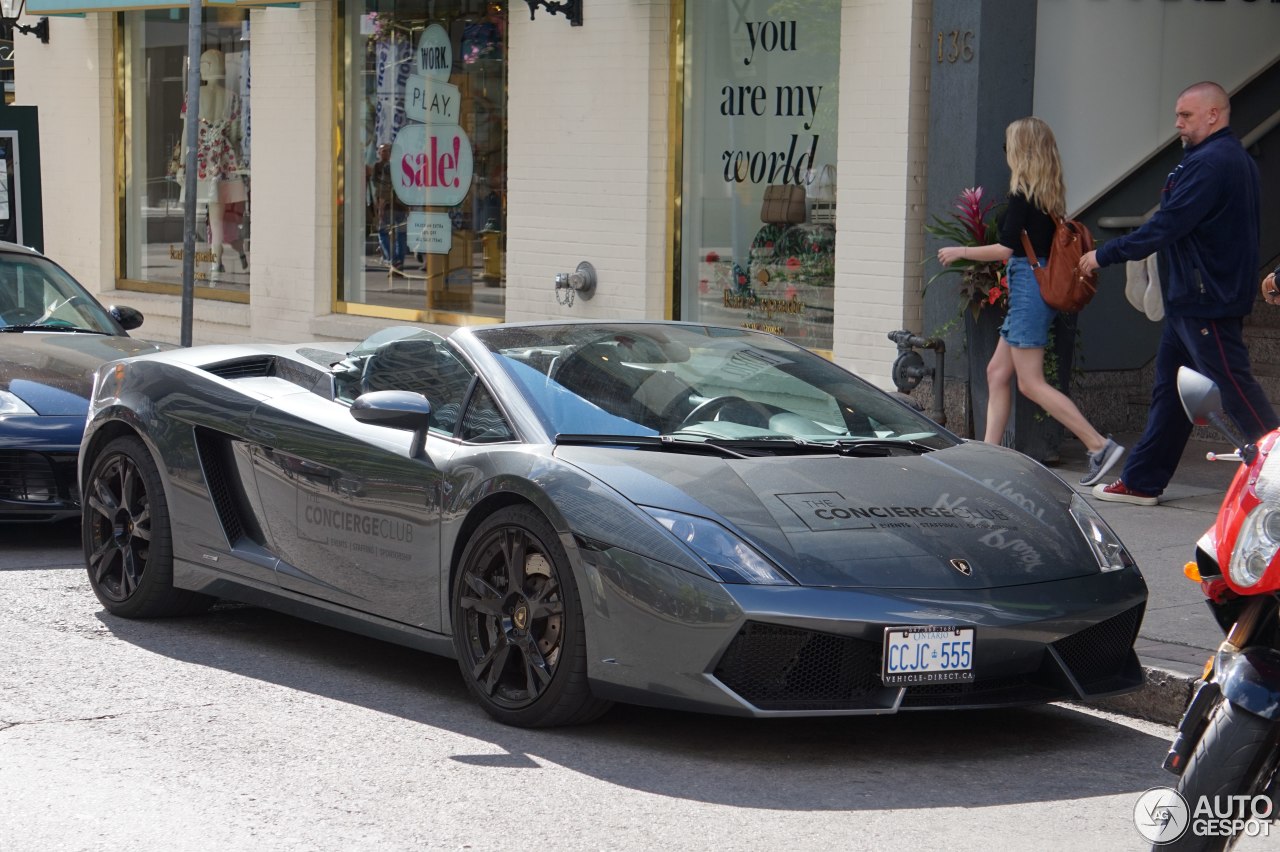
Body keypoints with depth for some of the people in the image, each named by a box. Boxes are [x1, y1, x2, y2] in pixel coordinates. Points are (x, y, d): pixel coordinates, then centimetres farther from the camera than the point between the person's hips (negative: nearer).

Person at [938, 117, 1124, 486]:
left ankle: (1099, 445, -12)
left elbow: (1006, 249, -16)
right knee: (998, 372, 13)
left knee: (1031, 383, -7)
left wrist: (960, 252, -3)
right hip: (1044, 284, 10)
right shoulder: (1050, 194, 11)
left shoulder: (1022, 193, -14)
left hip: (1028, 286, -10)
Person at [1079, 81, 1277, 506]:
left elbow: (1167, 226, -21)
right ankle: (1141, 482, 16)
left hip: (1205, 301, -11)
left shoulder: (1209, 163, -18)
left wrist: (1105, 255, -13)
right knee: (1169, 389, 12)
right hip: (1190, 299, 11)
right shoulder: (1237, 159, 16)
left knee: (1233, 385, -7)